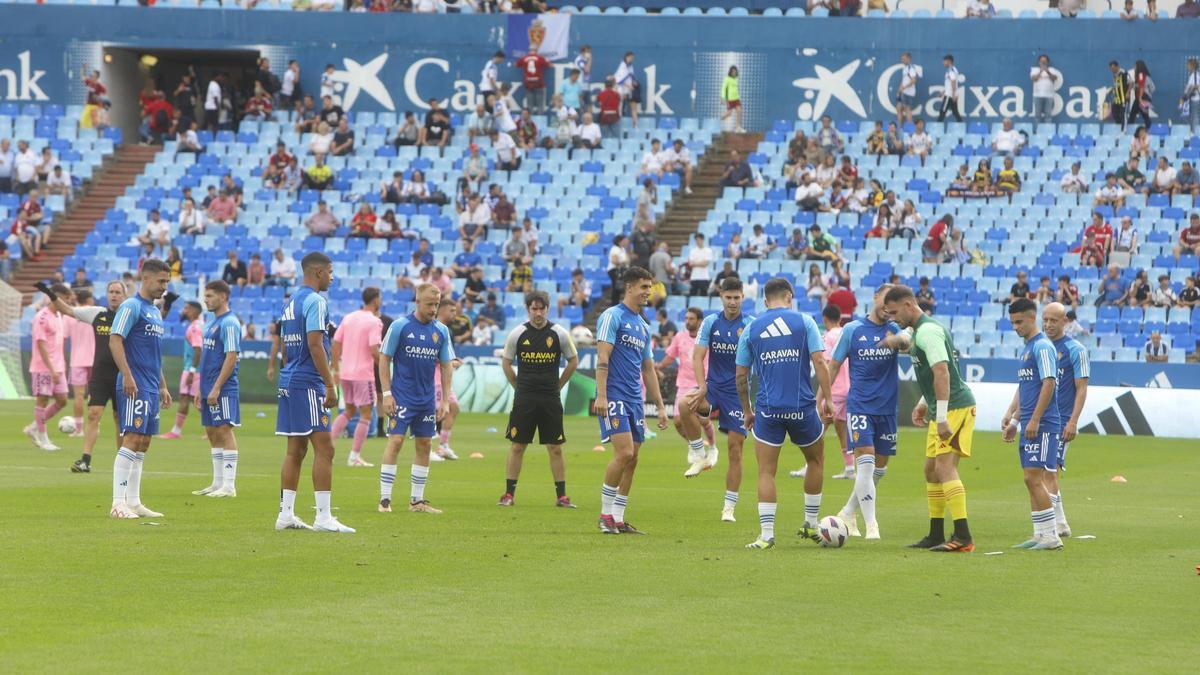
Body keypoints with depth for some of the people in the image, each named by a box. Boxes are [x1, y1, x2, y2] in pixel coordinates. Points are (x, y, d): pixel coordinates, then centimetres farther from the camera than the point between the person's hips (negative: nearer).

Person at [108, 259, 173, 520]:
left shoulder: (155, 311, 20)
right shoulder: (131, 307, -8)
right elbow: (115, 341, -16)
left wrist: (162, 386, 25)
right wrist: (127, 376, -24)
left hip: (151, 388, 9)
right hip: (134, 387, -9)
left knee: (143, 443, 10)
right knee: (132, 439, -13)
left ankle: (133, 502, 14)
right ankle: (118, 503, -14)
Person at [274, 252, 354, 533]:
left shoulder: (291, 302, 17)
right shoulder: (315, 301, -11)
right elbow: (315, 344, -18)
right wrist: (331, 384, -18)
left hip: (288, 382, 9)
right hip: (308, 383, -9)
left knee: (295, 451, 11)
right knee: (324, 448, -8)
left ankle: (286, 514, 10)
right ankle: (323, 517, -10)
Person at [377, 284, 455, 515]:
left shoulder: (441, 331, 5)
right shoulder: (400, 326, -7)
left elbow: (446, 365, 11)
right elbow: (384, 359, -3)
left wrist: (445, 400, 6)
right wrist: (386, 393, -10)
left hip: (427, 399, 5)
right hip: (402, 398, -5)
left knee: (424, 445, 7)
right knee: (395, 441, -11)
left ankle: (417, 500, 14)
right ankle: (385, 499, -7)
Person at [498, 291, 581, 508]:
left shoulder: (559, 334, -1)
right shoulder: (518, 333, 0)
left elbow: (573, 361, 12)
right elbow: (506, 363, 11)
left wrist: (557, 386, 9)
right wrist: (519, 387, 9)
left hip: (551, 400, 0)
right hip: (524, 400, 0)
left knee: (556, 448, 1)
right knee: (517, 446, 1)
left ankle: (561, 496, 6)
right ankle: (509, 494, 6)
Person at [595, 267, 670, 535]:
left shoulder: (643, 327, 19)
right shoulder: (612, 316, -4)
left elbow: (648, 370, 23)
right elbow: (603, 357, -12)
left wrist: (660, 406, 20)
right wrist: (601, 396, -21)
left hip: (635, 400, 8)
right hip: (614, 397, -8)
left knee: (632, 459, 4)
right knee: (624, 453, -16)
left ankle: (618, 519, 8)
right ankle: (605, 515, -6)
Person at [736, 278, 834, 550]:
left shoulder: (751, 329, 5)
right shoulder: (804, 322, 1)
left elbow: (741, 376, 8)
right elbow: (819, 362, -6)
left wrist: (746, 411, 19)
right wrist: (827, 399, 0)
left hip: (768, 409, 0)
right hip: (802, 407, 0)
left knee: (766, 473, 4)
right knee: (815, 459, 23)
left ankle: (766, 534, -6)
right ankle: (811, 524, 25)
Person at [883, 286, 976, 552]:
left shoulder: (928, 331, -16)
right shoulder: (919, 330, 17)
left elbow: (942, 373, -24)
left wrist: (941, 417, -27)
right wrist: (923, 404, 23)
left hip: (956, 407, -11)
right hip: (943, 410, 11)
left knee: (944, 466, -18)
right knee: (931, 469, 14)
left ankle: (963, 537, -23)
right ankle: (936, 536, 20)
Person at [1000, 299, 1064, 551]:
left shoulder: (1042, 347, -11)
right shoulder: (1026, 348, 19)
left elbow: (1048, 384, -18)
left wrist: (1034, 421, -19)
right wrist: (1012, 418, 20)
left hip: (1043, 425, -10)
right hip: (1029, 425, 10)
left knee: (1034, 479, -12)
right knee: (1032, 481, 10)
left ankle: (1051, 537, -9)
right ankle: (1040, 535, 14)